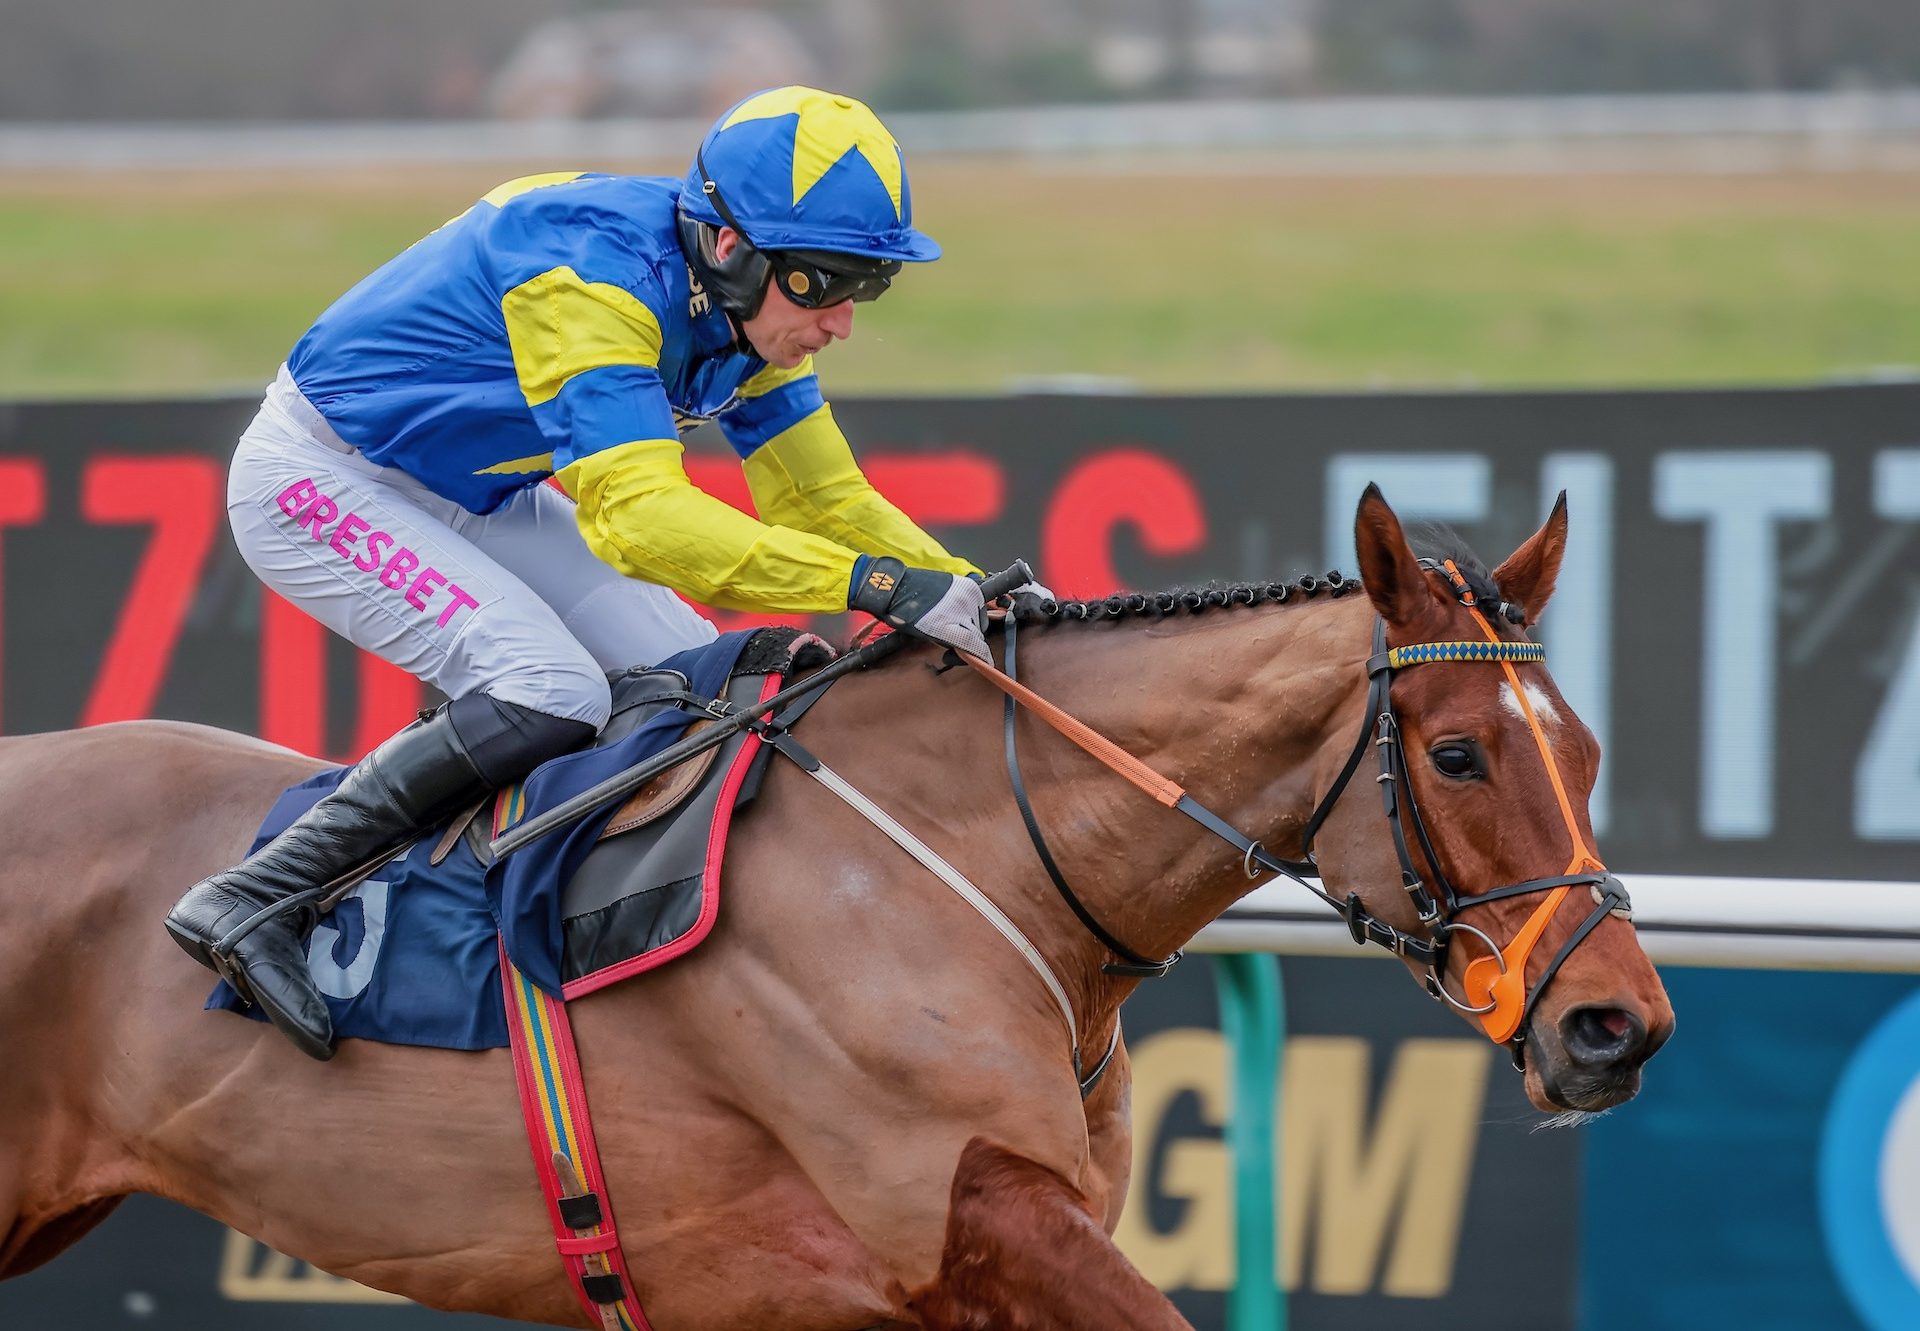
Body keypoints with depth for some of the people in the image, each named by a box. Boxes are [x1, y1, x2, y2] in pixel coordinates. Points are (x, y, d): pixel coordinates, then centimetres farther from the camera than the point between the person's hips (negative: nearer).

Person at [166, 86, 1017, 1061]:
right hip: (322, 485, -9)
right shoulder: (593, 279, -34)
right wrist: (875, 585, -49)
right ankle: (253, 900, -21)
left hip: (473, 498, 9)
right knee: (551, 694, -26)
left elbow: (822, 498, 3)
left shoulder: (747, 295, -6)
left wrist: (970, 590, -14)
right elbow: (640, 517, -44)